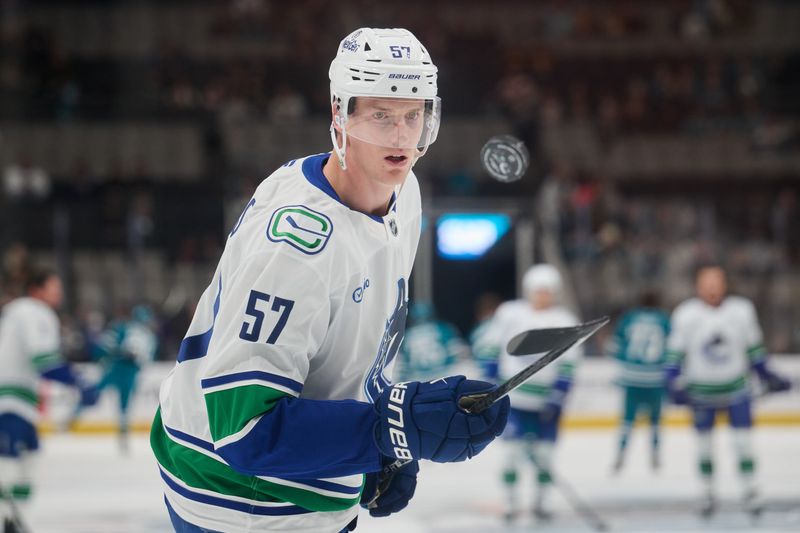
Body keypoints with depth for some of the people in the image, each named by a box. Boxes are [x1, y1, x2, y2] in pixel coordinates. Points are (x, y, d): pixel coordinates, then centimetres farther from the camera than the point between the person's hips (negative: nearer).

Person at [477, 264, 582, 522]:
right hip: (513, 397, 0)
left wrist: (556, 398, -13)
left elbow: (567, 365, -5)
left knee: (544, 451, 0)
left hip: (546, 401, 0)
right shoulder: (509, 313, 1)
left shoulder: (564, 322, -2)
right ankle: (511, 502, 6)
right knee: (514, 448, -5)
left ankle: (542, 501, 14)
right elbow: (490, 346, 8)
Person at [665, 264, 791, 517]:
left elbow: (753, 347, 5)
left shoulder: (742, 310, -7)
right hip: (701, 389, 0)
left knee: (743, 438, -1)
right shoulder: (686, 314, -11)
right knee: (704, 441, 8)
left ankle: (750, 491, 11)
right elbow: (676, 351, -6)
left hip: (736, 387, 0)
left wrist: (767, 375, 8)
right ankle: (708, 493, 22)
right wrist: (674, 383, -13)